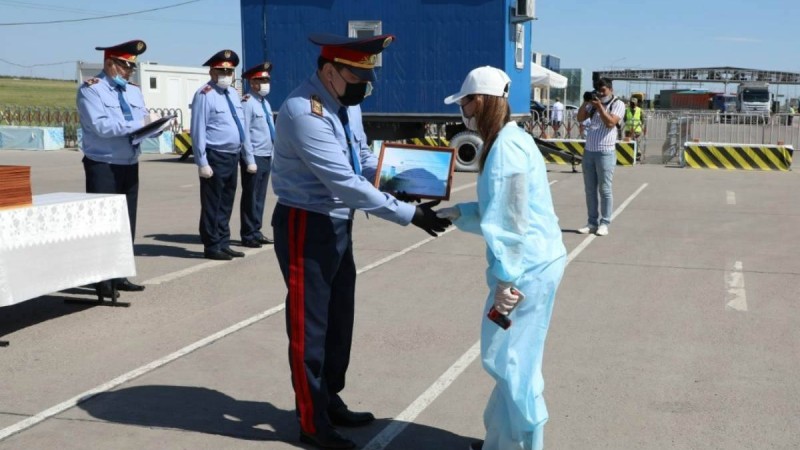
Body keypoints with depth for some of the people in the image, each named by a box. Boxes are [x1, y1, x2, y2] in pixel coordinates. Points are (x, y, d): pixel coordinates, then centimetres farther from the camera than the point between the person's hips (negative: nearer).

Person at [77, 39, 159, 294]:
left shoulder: (134, 92, 15)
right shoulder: (91, 90, -7)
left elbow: (146, 124, 12)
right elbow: (100, 126, -21)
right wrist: (139, 123, -21)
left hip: (130, 166, 7)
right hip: (103, 167, -7)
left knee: (127, 223, 9)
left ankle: (120, 276, 18)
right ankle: (103, 280, 3)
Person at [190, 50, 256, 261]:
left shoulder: (233, 93, 13)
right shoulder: (205, 95, -10)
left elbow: (243, 127, 16)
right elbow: (198, 131, -15)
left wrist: (249, 158, 14)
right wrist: (202, 163, -19)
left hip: (233, 156, 8)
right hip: (215, 157, -8)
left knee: (226, 204, 14)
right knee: (212, 205, 0)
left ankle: (223, 244, 23)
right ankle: (212, 247, 8)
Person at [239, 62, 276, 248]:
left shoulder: (265, 103, 15)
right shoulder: (248, 103, -12)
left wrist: (272, 154, 17)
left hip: (267, 156, 8)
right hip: (254, 157, -8)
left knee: (260, 197, 14)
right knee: (251, 197, -2)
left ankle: (256, 232, 22)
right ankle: (248, 235, 6)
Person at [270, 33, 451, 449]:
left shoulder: (346, 103, 3)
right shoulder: (304, 112, -27)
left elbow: (363, 161, 10)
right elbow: (346, 184, -30)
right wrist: (409, 214, -27)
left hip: (338, 224, 9)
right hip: (306, 227, -9)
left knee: (338, 319, 19)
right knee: (310, 325, 3)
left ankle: (330, 402, 36)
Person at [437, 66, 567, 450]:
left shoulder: (506, 148, -18)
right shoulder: (511, 140, 13)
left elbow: (509, 221, -22)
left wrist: (505, 280, -21)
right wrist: (456, 213, 15)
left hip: (526, 267, -10)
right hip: (537, 261, 10)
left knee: (510, 361, 0)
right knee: (513, 359, 18)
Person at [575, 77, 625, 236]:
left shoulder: (618, 104, -1)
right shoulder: (593, 103, 15)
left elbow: (610, 123, -15)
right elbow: (580, 118, 9)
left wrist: (600, 106, -16)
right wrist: (585, 102, -2)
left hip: (605, 153, -6)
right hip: (589, 151, 6)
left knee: (604, 190, -2)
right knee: (590, 190, 7)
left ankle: (604, 223, 4)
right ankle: (592, 222, 12)